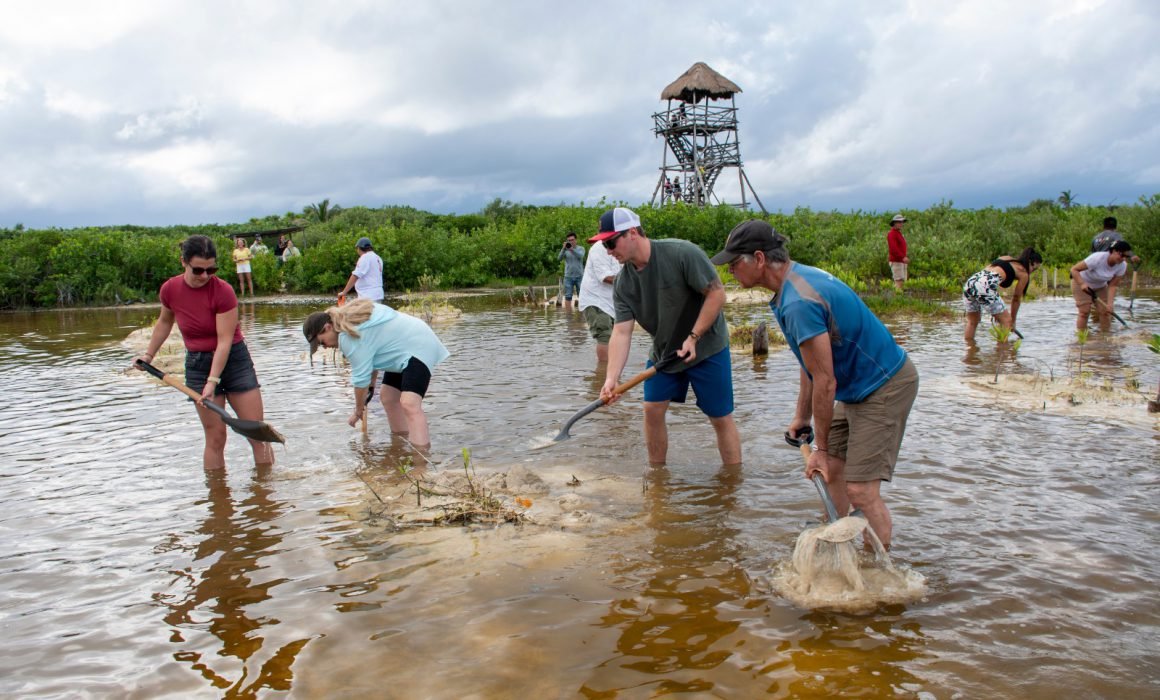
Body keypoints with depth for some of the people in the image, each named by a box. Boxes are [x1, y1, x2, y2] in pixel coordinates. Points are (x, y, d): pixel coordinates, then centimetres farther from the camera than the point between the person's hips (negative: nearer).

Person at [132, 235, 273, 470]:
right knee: (215, 438, 2)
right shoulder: (170, 289, -5)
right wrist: (149, 354, 21)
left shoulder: (223, 291, -18)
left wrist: (213, 381, -24)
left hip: (234, 360, -2)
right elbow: (165, 322, 17)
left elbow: (225, 340, -20)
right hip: (197, 364, 2)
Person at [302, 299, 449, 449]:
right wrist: (371, 387, 12)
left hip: (419, 347, -11)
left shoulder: (350, 337, -23)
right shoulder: (350, 317, 7)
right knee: (387, 397, 16)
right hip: (405, 346, 11)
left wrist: (358, 412, -4)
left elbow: (361, 378, -18)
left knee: (409, 404, -26)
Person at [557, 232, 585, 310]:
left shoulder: (581, 248, 3)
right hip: (568, 276, 1)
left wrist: (572, 249, -35)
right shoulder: (565, 250, 6)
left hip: (579, 276, -1)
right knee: (568, 297, 0)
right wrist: (564, 248, -28)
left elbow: (580, 256, -18)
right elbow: (559, 258, -11)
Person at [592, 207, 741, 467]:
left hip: (707, 347, -5)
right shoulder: (623, 283, -8)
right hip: (663, 352, 5)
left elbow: (717, 293, -21)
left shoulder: (682, 253, -24)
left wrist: (693, 338, -23)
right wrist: (611, 378, -26)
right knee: (652, 410, 3)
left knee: (721, 418, -1)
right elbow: (621, 332, -14)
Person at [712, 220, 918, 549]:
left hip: (885, 388, -10)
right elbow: (812, 365, 12)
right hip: (858, 387, 10)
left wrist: (821, 447, -13)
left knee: (861, 490, -12)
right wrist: (802, 416, 18)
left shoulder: (799, 303, -28)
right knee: (832, 470, 15)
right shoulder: (799, 276, 4)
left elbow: (825, 382, -24)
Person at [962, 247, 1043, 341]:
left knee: (972, 321, 25)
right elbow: (1016, 299, 17)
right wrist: (1013, 321, 28)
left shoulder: (1005, 258, 29)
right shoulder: (1023, 273, 12)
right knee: (1006, 320, 8)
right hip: (984, 287, -7)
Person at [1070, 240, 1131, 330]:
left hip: (1100, 286, 5)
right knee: (1084, 311, -14)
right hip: (1080, 282, -5)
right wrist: (1082, 284, -48)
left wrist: (1109, 304, -30)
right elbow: (1074, 269, -33)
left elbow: (1112, 286, -18)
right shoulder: (1098, 258, -35)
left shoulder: (1122, 265, -18)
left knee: (1106, 311, -5)